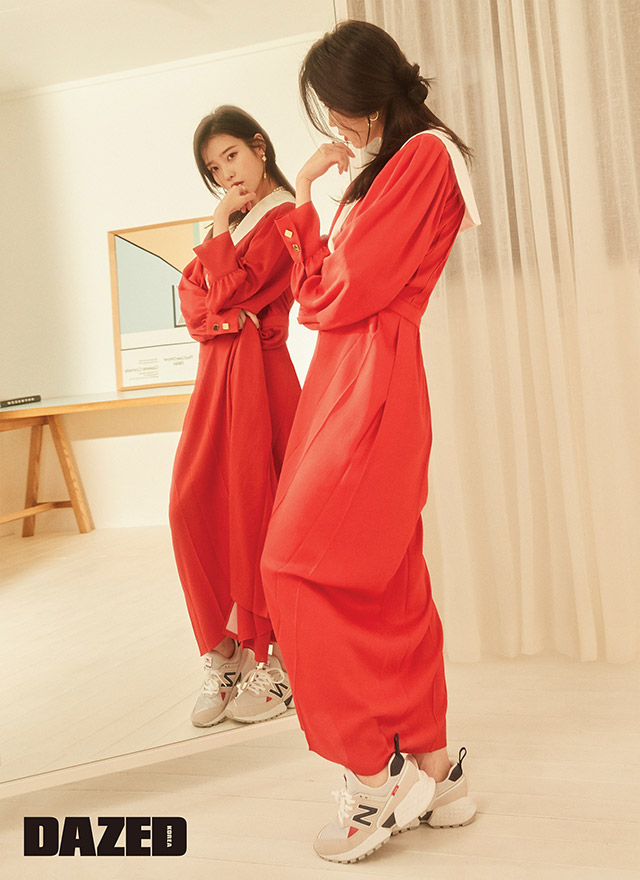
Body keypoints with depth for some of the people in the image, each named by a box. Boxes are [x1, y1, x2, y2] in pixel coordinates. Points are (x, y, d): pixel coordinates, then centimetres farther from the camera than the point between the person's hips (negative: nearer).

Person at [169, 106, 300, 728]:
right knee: (192, 507, 0)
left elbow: (228, 292, -12)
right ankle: (225, 656, 9)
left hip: (256, 371, -8)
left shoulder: (282, 217, -3)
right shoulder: (235, 224, 23)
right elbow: (192, 294, 12)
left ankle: (274, 661, 7)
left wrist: (221, 227, -1)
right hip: (216, 371, 8)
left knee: (254, 510, -6)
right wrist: (224, 316, -7)